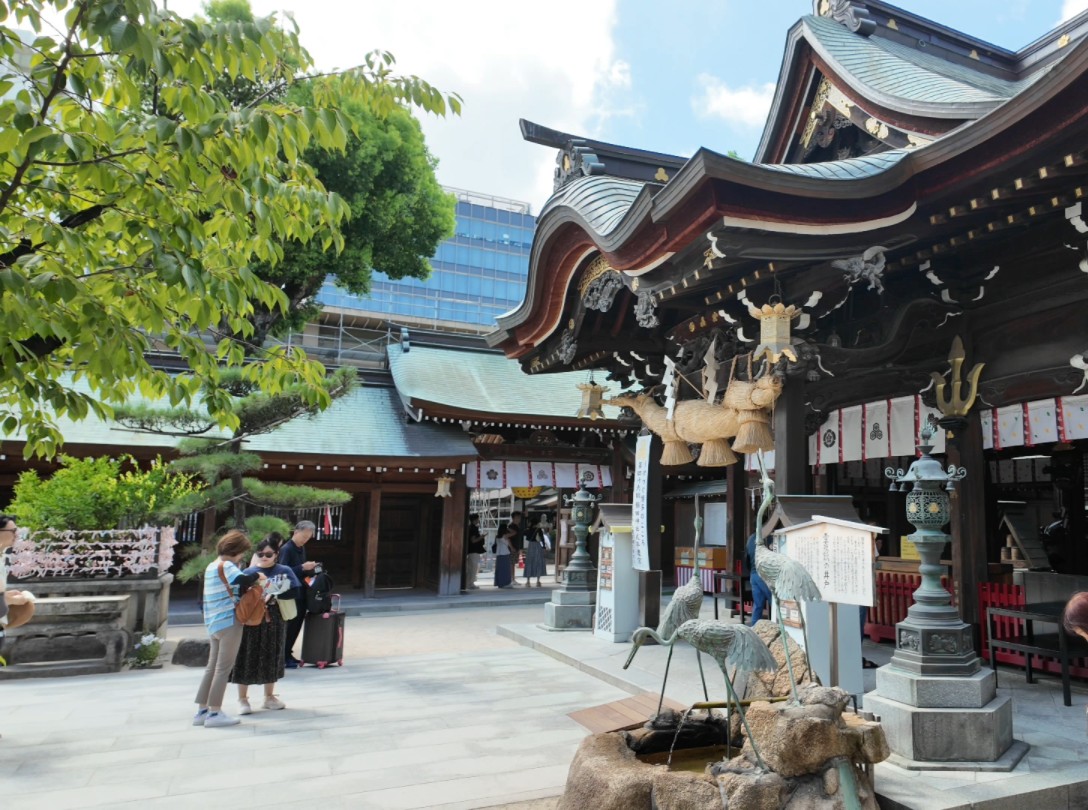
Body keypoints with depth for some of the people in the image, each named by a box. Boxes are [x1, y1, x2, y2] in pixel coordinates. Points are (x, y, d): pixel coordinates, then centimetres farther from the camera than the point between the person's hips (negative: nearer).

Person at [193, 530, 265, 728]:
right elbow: (242, 580, -31)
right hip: (229, 623, -9)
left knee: (212, 667, 14)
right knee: (224, 668, -2)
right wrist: (256, 576, -14)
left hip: (213, 624, 9)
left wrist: (246, 587, 6)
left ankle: (202, 711, 18)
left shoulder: (211, 566, 15)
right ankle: (214, 713, 2)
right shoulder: (226, 566, -13)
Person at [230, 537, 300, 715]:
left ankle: (269, 696, 26)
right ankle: (242, 699, 16)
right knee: (248, 657, 2)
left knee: (272, 657, 12)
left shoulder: (284, 571, 1)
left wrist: (273, 597, -16)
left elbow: (294, 593, -7)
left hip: (274, 620, 2)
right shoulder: (249, 572, -3)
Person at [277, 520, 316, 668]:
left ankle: (287, 654, 23)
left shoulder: (301, 548, 13)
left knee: (297, 625, 12)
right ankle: (284, 657, 7)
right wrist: (302, 568, -24)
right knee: (290, 625, -3)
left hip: (301, 593, 8)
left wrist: (309, 568, 5)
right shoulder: (286, 549, -12)